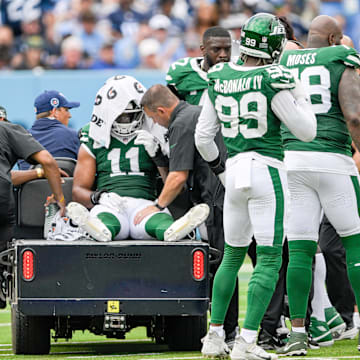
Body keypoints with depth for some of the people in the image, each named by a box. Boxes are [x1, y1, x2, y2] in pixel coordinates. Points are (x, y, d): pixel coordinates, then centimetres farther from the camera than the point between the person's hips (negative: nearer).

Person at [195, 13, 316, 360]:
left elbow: (203, 137, 11)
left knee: (232, 256, 20)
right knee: (269, 261, -3)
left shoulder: (218, 80, 5)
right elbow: (306, 132, -5)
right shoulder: (271, 82, -11)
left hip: (235, 172, 6)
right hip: (268, 170, -6)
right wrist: (298, 93, 9)